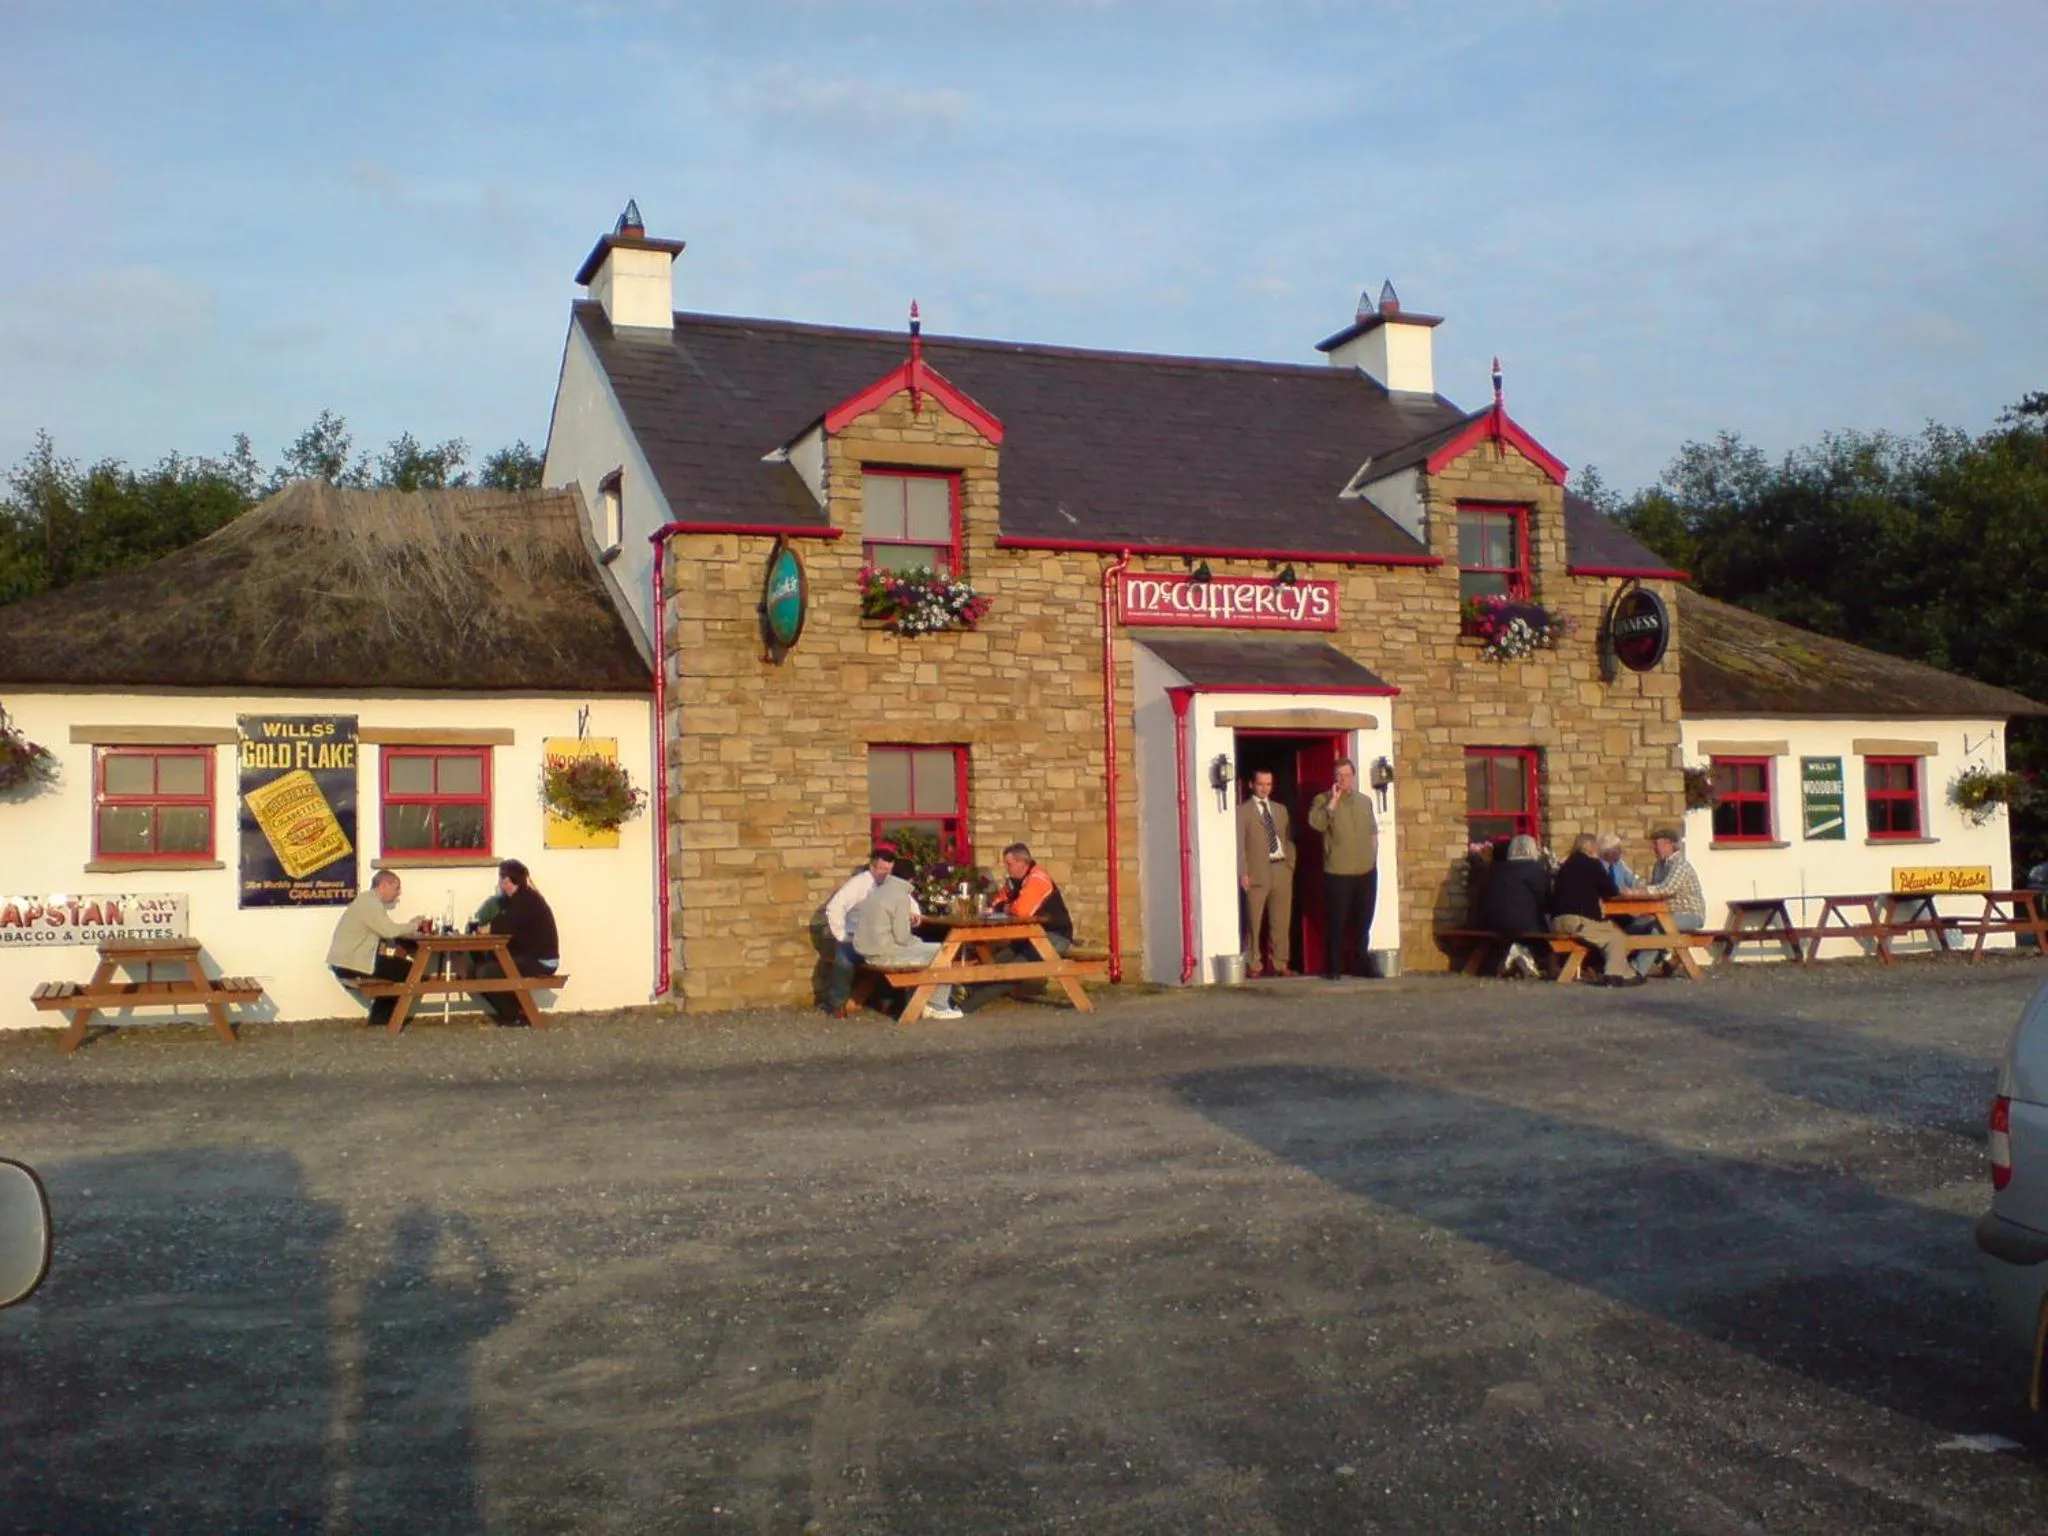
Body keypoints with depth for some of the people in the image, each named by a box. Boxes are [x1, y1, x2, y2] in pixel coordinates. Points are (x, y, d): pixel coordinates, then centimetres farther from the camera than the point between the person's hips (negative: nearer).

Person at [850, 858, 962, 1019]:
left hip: (868, 952, 9)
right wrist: (917, 940, 3)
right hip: (885, 954, -9)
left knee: (920, 946, 28)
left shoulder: (876, 892, 12)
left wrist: (906, 919, 21)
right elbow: (901, 937, -17)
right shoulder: (901, 897, -15)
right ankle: (938, 1007, 11)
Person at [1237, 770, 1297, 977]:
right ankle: (1252, 965, 4)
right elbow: (1239, 844, -3)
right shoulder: (1243, 811, 2)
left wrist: (1291, 864, 6)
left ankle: (1280, 964, 11)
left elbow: (1289, 839, 19)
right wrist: (1243, 873, -11)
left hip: (1282, 870, 5)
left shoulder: (1281, 809, 18)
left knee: (1281, 921, 5)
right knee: (1254, 921, -1)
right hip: (1258, 872, -4)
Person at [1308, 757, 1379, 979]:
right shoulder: (1323, 800, -1)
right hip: (1338, 873, -5)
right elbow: (1316, 823, -20)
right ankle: (1333, 968, 2)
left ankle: (1363, 965, 20)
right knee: (1336, 922, -4)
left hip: (1367, 871, 5)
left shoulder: (1365, 801, 14)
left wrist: (1373, 855, 11)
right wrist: (1333, 800, -19)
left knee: (1363, 922, 11)